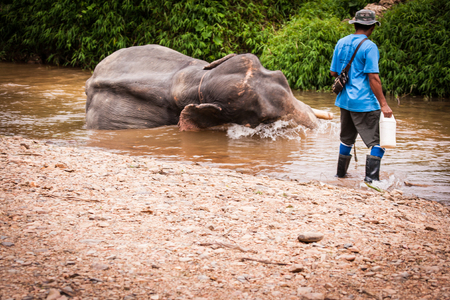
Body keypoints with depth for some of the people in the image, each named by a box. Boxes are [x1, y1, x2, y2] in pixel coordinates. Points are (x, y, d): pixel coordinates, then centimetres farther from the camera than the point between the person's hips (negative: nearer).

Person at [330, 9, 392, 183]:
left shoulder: (341, 43, 7)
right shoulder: (369, 47, -13)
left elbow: (333, 72, 14)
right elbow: (373, 77, -18)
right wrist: (383, 104, -16)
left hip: (345, 100, 7)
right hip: (365, 103, -7)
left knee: (347, 139, 21)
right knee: (378, 141, -1)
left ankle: (341, 173, 29)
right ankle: (371, 178, -9)